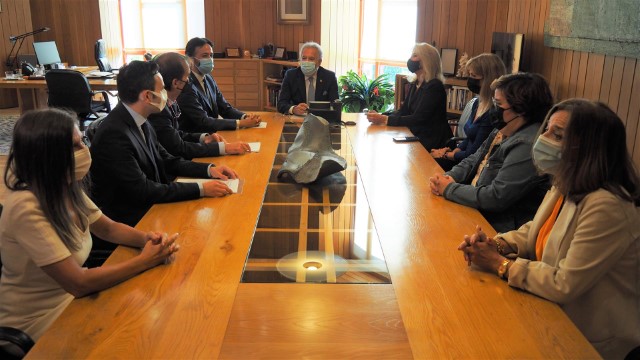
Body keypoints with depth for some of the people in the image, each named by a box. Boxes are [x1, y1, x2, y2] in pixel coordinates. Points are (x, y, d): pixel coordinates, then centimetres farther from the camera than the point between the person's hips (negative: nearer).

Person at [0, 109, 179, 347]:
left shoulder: (68, 189, -6)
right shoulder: (26, 209, -29)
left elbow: (109, 229, 7)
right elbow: (79, 283, -28)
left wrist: (147, 238, -13)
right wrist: (146, 260, -23)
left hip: (70, 296, 7)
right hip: (37, 321, -7)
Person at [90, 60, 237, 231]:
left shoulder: (140, 123, 1)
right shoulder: (114, 135, -25)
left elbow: (166, 161, 11)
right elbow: (143, 191, -24)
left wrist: (209, 169, -3)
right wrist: (201, 189, -23)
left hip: (148, 207, 8)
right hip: (129, 222, -8)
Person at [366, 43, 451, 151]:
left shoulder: (434, 86, -16)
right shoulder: (415, 84, 9)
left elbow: (418, 119, -22)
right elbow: (403, 111, 6)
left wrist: (385, 120, -26)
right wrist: (381, 116, -12)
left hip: (431, 141, -7)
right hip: (416, 136, 7)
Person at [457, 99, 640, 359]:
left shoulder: (606, 207, -28)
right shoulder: (565, 188, 1)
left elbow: (564, 285, -26)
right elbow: (534, 233, 13)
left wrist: (500, 264, -17)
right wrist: (496, 245, -8)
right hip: (556, 314, 8)